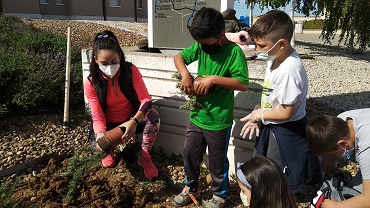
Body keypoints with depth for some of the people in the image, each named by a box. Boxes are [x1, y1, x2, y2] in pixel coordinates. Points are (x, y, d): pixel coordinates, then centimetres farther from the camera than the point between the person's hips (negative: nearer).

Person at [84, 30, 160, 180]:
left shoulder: (131, 70, -17)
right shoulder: (91, 83, -16)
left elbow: (146, 99, -24)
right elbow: (97, 116, -15)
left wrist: (134, 121, -42)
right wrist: (101, 135, -37)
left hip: (132, 119, 1)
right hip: (109, 123, 0)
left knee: (153, 116, -31)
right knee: (97, 144, -31)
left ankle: (144, 157, -9)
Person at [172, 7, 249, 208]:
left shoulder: (234, 51, -17)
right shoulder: (201, 46, -1)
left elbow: (243, 84, -23)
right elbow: (179, 57, 4)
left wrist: (213, 79, -28)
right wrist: (185, 74, -16)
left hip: (219, 121, -5)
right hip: (197, 115, 6)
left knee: (217, 161, 13)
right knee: (189, 153, 19)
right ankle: (191, 187, 45)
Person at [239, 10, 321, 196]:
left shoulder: (289, 71, -31)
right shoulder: (275, 59, -3)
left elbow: (285, 113, -25)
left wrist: (260, 115, -10)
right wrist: (256, 116, -4)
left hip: (287, 132, -9)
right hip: (271, 127, 9)